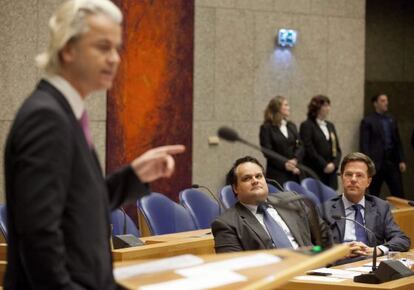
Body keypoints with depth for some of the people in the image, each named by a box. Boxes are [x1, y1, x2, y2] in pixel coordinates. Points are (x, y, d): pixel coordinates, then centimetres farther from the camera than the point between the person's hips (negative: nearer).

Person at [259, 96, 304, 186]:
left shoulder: (292, 126, 17)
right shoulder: (267, 128, 0)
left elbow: (300, 146, 8)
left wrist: (295, 160, -11)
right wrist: (284, 164, -16)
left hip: (294, 174, 5)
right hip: (277, 174, -5)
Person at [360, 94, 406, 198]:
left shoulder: (392, 120, 16)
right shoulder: (367, 121, -1)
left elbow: (398, 142, 16)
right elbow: (364, 144, -7)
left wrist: (401, 160, 7)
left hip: (392, 162, 5)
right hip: (376, 163, -4)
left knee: (399, 194, 0)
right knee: (374, 196, 4)